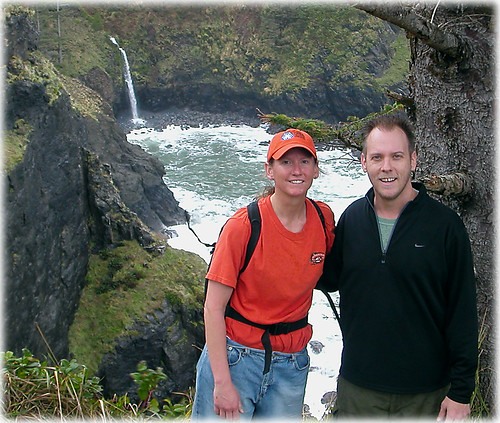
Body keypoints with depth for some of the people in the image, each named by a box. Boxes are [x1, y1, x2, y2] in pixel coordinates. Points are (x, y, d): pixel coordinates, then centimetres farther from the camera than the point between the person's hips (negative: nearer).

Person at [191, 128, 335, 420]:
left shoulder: (324, 219, -3)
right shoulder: (244, 225, -15)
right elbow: (214, 307, -13)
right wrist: (222, 382, -17)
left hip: (291, 364, 4)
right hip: (234, 356, -4)